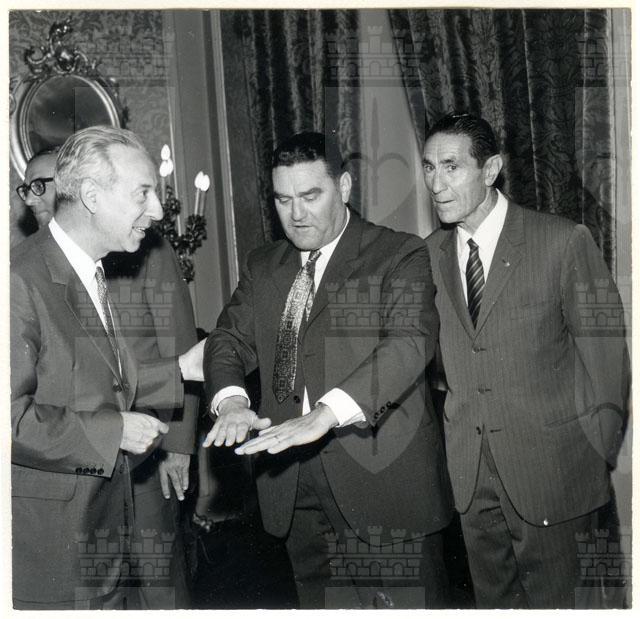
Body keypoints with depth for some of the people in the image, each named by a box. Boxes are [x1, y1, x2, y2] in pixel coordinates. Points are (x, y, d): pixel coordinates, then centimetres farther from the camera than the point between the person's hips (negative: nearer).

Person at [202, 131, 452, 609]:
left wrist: (327, 413, -34)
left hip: (384, 478, -4)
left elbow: (410, 341, -20)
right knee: (321, 605, 15)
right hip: (295, 488, 5)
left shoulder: (400, 255, -5)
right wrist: (231, 400, -17)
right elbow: (230, 337, 6)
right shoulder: (263, 266, 14)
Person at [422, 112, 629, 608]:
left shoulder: (564, 241, -11)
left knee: (555, 597, 10)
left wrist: (600, 465, -4)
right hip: (468, 471, 4)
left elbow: (604, 356, -7)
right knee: (492, 596, 17)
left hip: (548, 468, -4)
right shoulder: (430, 254, 3)